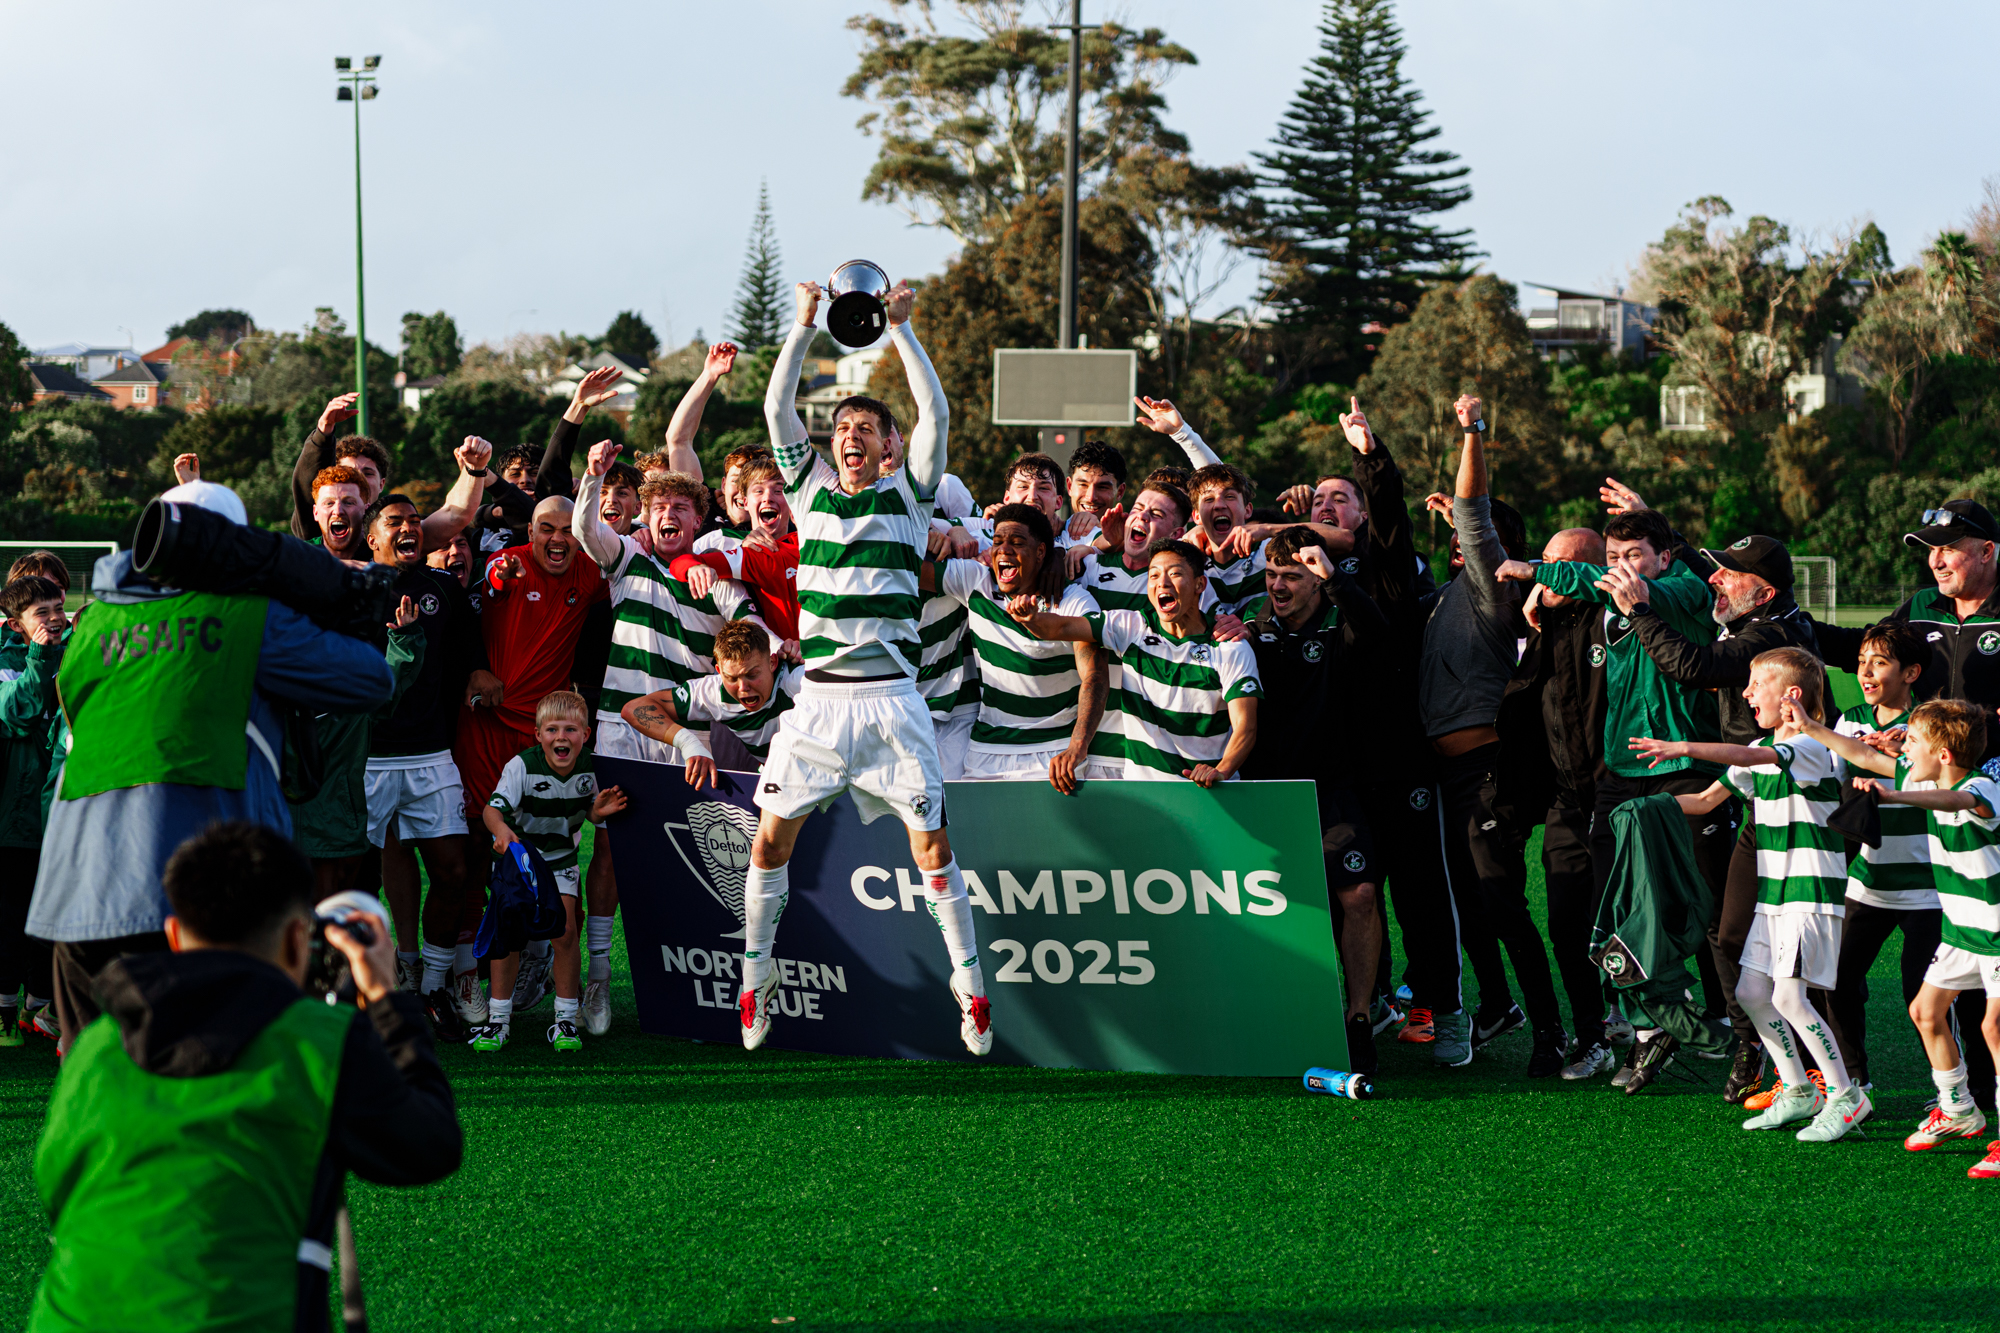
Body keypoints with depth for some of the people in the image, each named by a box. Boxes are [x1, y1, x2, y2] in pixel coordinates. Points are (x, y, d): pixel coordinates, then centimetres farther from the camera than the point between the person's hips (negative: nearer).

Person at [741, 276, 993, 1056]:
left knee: (931, 844, -3)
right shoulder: (811, 490, 10)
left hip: (892, 699, -2)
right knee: (771, 838, -1)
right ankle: (756, 975, 13)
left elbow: (936, 415, -7)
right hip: (819, 698, 2)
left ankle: (969, 984, 5)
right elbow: (777, 408, 4)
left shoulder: (908, 494, 5)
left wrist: (900, 327, -9)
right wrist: (805, 324, -3)